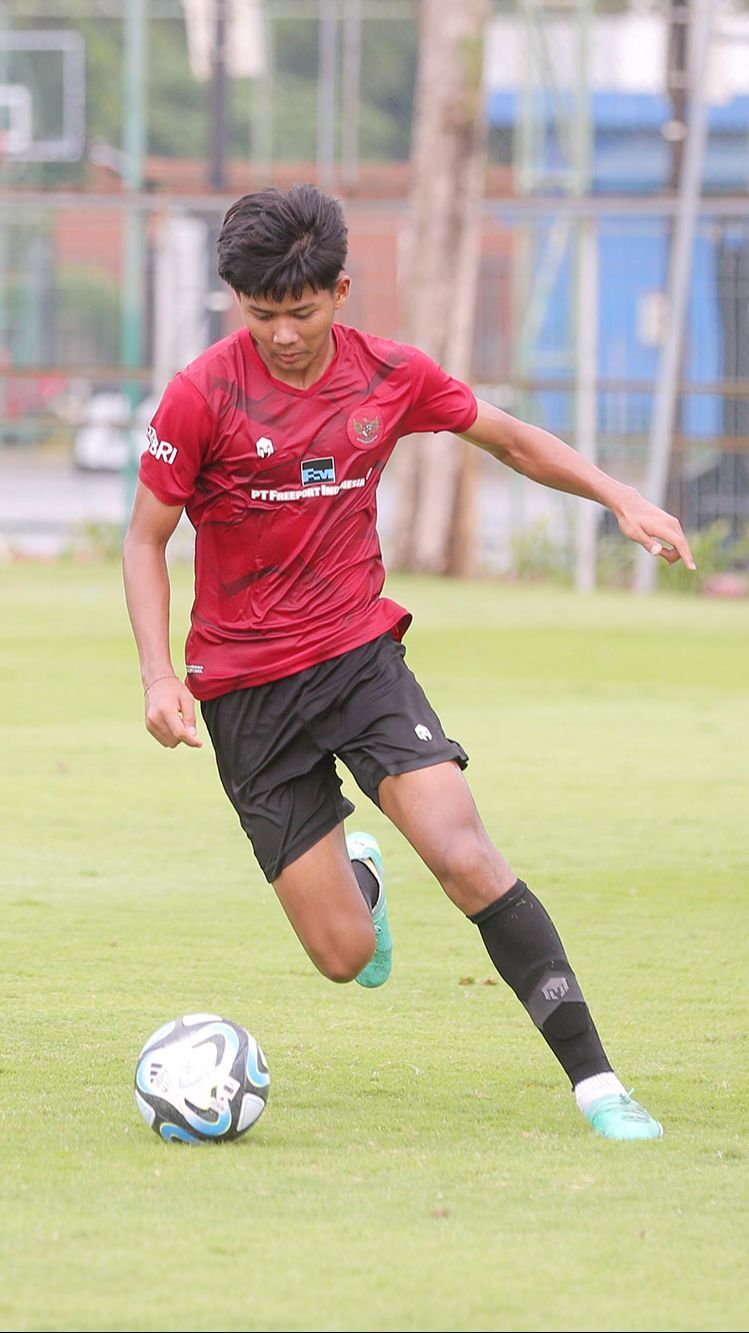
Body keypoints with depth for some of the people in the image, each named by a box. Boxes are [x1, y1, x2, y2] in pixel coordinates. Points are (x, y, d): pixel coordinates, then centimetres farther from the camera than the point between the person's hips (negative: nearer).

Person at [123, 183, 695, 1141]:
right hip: (245, 688, -2)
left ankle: (592, 1080, -18)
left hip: (359, 653, 2)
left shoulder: (392, 377, -1)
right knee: (345, 957, -5)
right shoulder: (201, 396, -11)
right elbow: (145, 537, -3)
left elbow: (509, 439, 17)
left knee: (466, 857, -22)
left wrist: (620, 497, 6)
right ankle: (357, 875, 36)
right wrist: (158, 675, -15)